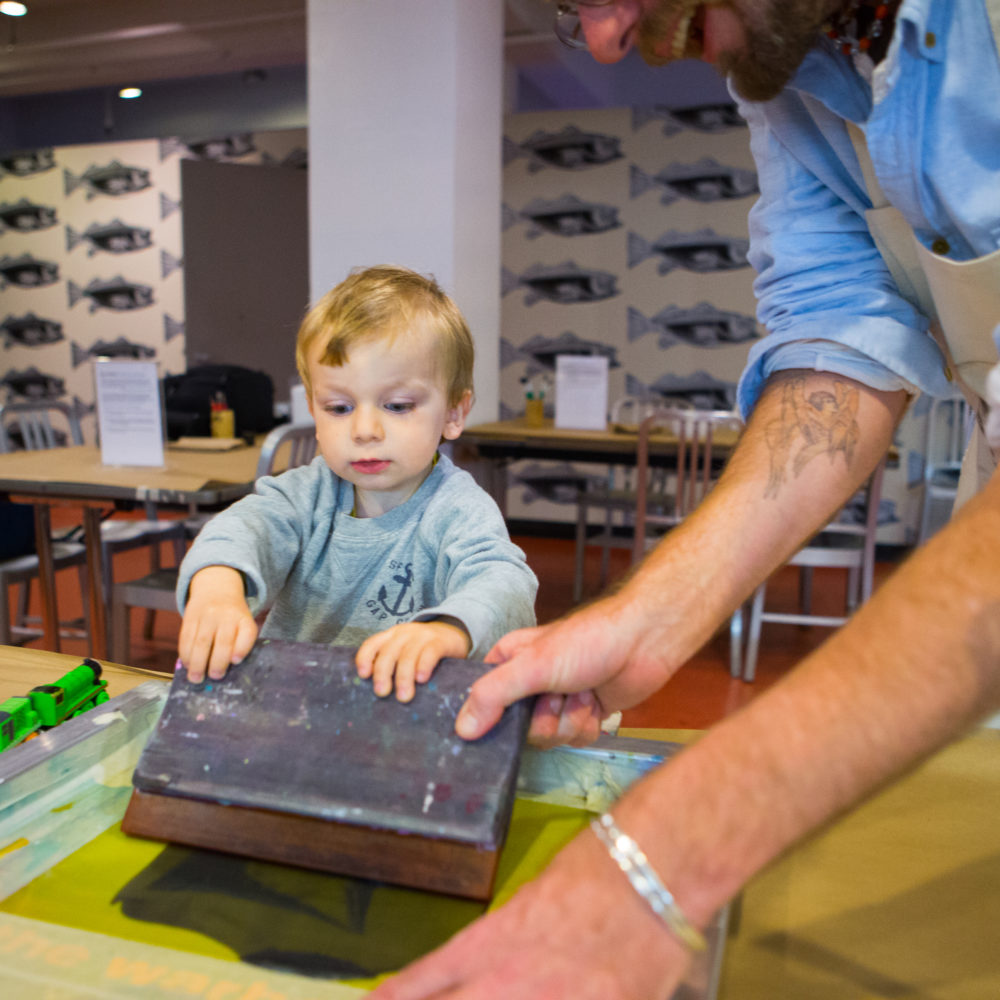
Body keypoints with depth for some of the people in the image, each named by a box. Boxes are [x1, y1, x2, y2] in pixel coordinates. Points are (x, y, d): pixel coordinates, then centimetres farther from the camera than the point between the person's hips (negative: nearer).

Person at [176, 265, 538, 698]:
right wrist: (217, 585, -38)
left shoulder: (457, 512, -9)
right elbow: (247, 524, -14)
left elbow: (504, 582, -27)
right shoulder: (307, 494, 3)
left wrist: (446, 631, -49)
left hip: (411, 717, -2)